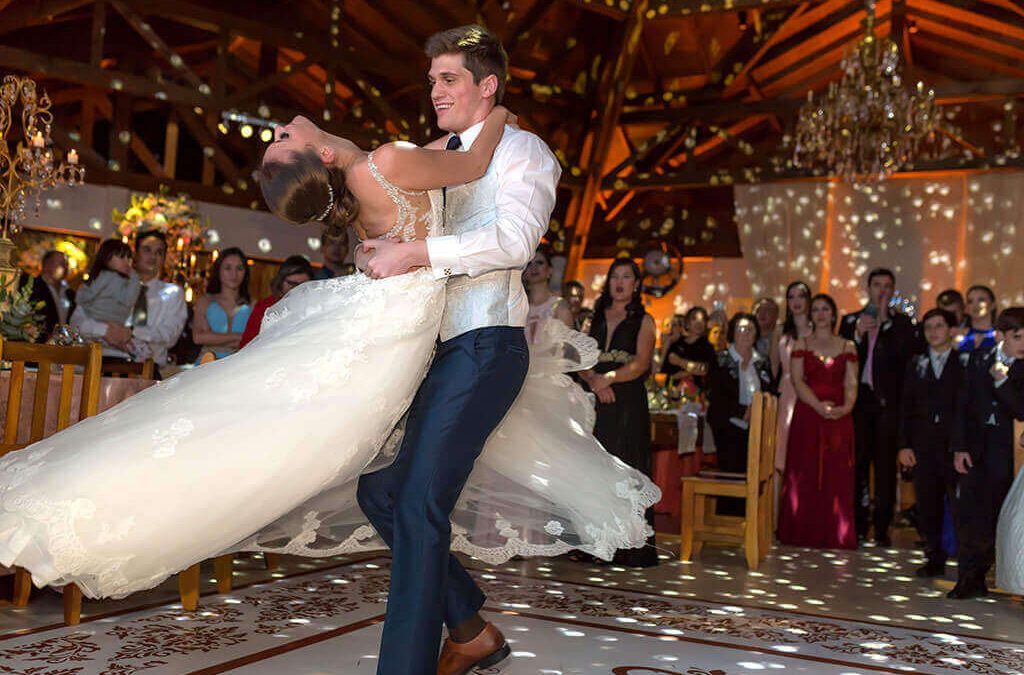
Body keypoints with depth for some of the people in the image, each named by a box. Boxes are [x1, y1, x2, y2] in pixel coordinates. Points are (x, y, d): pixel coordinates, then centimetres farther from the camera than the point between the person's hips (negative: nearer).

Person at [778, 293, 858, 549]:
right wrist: (819, 406, -15)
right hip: (807, 415, 0)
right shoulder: (802, 345, 9)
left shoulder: (847, 347, 10)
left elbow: (851, 384, 3)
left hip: (839, 418, 1)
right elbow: (797, 380, -1)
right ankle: (804, 533, 6)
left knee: (836, 475, -1)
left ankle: (834, 534, 6)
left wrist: (846, 407, -17)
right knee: (805, 474, -1)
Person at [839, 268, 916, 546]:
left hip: (888, 401, -2)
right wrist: (858, 333, -9)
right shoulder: (851, 321, 13)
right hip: (859, 399, 2)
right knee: (858, 462, 3)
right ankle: (858, 524, 11)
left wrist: (885, 321, -10)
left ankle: (882, 527, 3)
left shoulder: (901, 323, 7)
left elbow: (905, 355, -9)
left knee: (886, 465, -2)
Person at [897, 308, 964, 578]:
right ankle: (935, 560, 18)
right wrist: (904, 445, 3)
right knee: (927, 507, 7)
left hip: (955, 447, -3)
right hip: (923, 449, 3)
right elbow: (906, 407, 10)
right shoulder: (916, 364, 12)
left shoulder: (963, 364, 2)